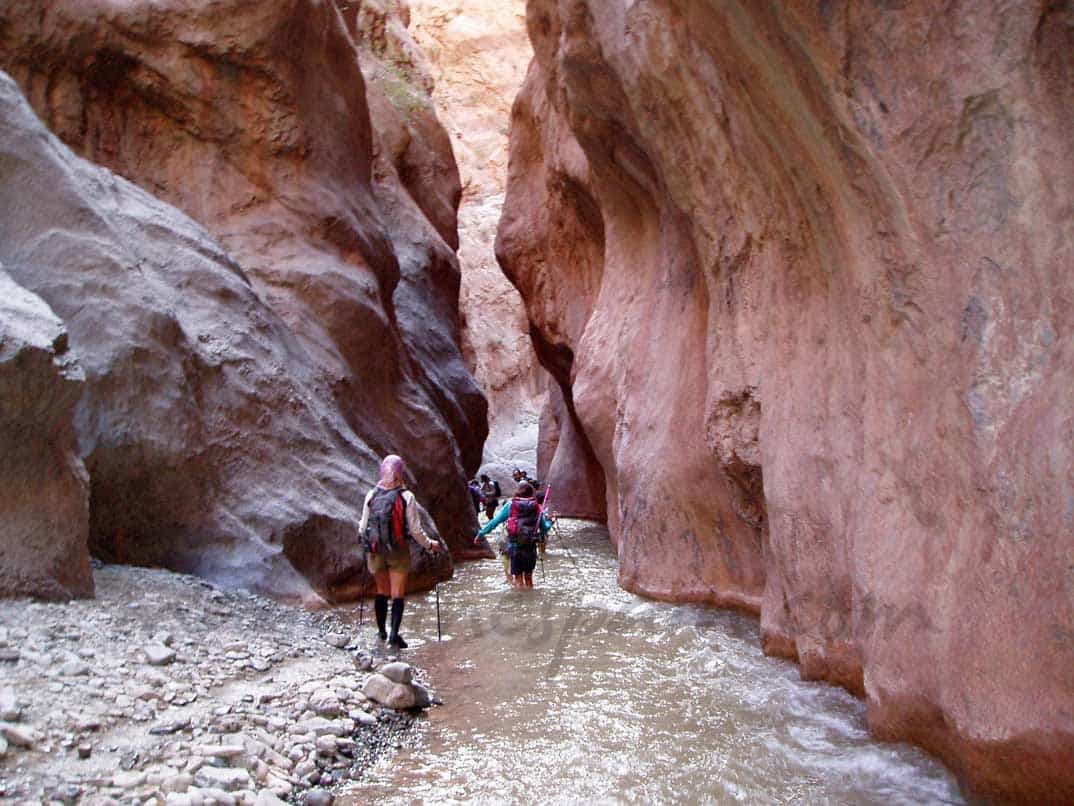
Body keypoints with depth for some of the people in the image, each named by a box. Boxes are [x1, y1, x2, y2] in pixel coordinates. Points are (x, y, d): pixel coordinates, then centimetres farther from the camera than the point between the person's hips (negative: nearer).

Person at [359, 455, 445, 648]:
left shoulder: (371, 495, -3)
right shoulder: (406, 497, -11)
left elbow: (363, 527, 4)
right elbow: (415, 529, -9)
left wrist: (364, 534, 27)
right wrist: (430, 544, 6)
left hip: (376, 551, 3)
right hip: (398, 551, -3)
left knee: (381, 591, 17)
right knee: (397, 594, 3)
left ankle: (381, 631, 27)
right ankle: (394, 634, -7)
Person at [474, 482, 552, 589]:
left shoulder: (510, 505, -1)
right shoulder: (537, 507, 1)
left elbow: (495, 521, -1)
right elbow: (545, 528, 5)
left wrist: (481, 533, 7)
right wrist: (549, 521, 27)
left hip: (514, 546, -1)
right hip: (531, 547, 1)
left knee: (518, 577, 9)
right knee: (529, 576, 16)